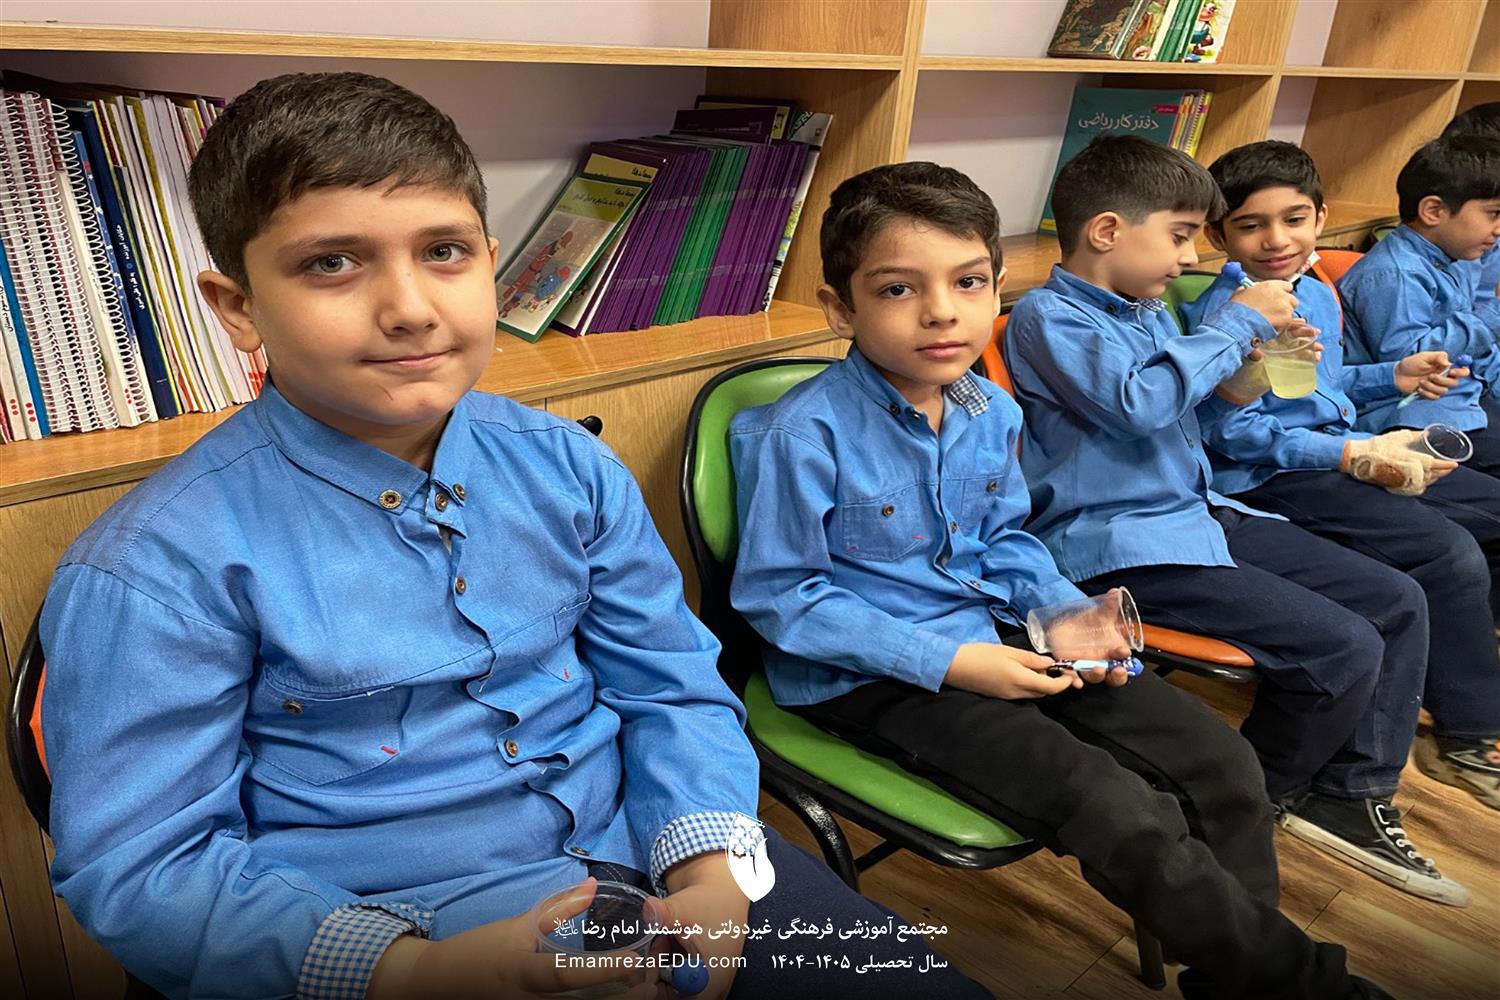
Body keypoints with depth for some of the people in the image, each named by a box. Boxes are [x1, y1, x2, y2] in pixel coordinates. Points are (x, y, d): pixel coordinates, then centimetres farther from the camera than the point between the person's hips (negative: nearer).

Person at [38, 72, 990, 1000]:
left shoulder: (569, 467, 0)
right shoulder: (156, 569, -12)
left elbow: (673, 690, 5)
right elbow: (145, 867, -10)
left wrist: (708, 876, -12)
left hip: (637, 836, 4)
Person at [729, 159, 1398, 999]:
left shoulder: (994, 412, 2)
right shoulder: (802, 436, -21)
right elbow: (776, 595, -16)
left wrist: (1069, 614, -4)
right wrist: (946, 661, -21)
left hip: (989, 639, 8)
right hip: (870, 678, -7)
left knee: (1221, 764, 0)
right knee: (1125, 816, -20)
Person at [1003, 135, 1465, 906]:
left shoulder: (1147, 313, 15)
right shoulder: (1049, 318, -12)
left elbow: (1220, 395, 28)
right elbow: (1141, 401, -27)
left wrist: (1250, 350, 6)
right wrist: (1237, 323, -14)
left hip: (1195, 514, 10)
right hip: (1120, 546, -10)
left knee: (1399, 603, 7)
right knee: (1344, 646, -18)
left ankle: (1350, 796, 16)